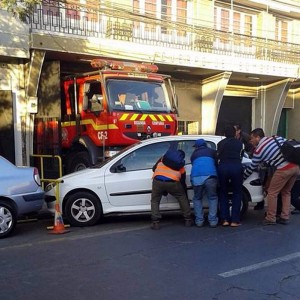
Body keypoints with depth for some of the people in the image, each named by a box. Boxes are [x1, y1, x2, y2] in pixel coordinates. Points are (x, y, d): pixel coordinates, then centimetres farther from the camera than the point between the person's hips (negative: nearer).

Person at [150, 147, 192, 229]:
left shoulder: (163, 158, 28)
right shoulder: (181, 167, 28)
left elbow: (154, 168, 29)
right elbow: (182, 183, 30)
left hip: (157, 180, 0)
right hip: (172, 182, 0)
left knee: (154, 201, 21)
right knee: (182, 199, 24)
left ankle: (155, 222, 11)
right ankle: (188, 220, 28)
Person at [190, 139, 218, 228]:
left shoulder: (194, 154, 29)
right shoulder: (212, 151, 26)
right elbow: (217, 163, 26)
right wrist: (217, 178, 38)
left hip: (196, 177, 1)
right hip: (210, 176, -1)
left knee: (197, 198, 17)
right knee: (212, 198, 13)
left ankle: (199, 221, 14)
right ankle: (213, 221, 8)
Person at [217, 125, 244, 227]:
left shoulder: (221, 143, 17)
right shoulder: (239, 143, 16)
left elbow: (218, 156, 17)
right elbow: (240, 156, 20)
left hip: (223, 167, 1)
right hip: (236, 167, -1)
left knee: (223, 193, 15)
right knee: (237, 193, 12)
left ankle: (225, 219, 10)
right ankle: (235, 220, 8)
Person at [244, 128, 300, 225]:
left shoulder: (258, 150, 3)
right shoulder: (277, 137, 18)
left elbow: (251, 168, 13)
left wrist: (241, 177, 27)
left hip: (284, 169, -7)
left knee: (272, 193, 7)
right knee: (286, 192, 20)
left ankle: (270, 219, 11)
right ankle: (285, 217, 21)